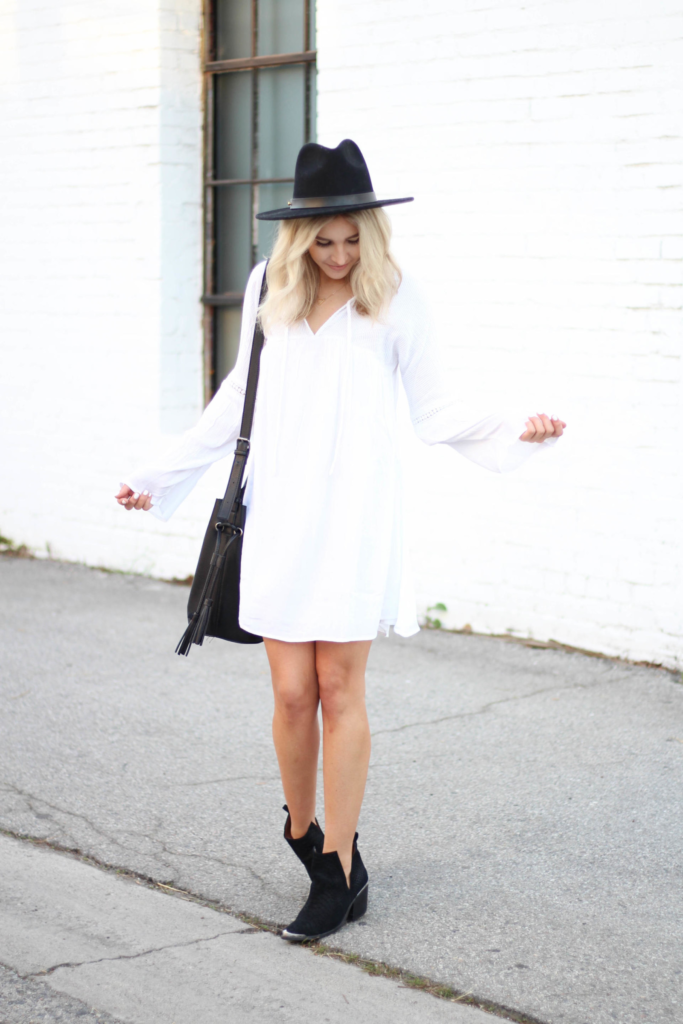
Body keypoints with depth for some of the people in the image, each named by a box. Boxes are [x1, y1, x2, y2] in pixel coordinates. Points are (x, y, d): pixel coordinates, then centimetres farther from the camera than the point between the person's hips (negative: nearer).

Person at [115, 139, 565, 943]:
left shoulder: (394, 297, 1)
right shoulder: (269, 288, 7)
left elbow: (434, 412, 4)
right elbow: (239, 400, 17)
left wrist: (516, 432, -11)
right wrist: (162, 478, 18)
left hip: (354, 515, -2)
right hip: (279, 513, 2)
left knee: (339, 690, -2)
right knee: (292, 693, 0)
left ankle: (336, 871, 8)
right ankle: (301, 828, 27)